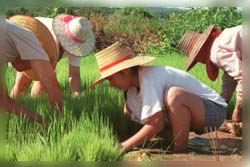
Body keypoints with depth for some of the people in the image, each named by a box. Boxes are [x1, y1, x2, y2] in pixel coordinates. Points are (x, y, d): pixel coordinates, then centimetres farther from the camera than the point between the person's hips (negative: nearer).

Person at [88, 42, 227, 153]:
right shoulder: (133, 88, 0)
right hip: (189, 113, 9)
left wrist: (123, 147, -25)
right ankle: (173, 142, 7)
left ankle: (180, 152, -19)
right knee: (129, 107, 4)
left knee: (174, 95, -39)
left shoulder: (149, 79, -27)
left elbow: (156, 124, -31)